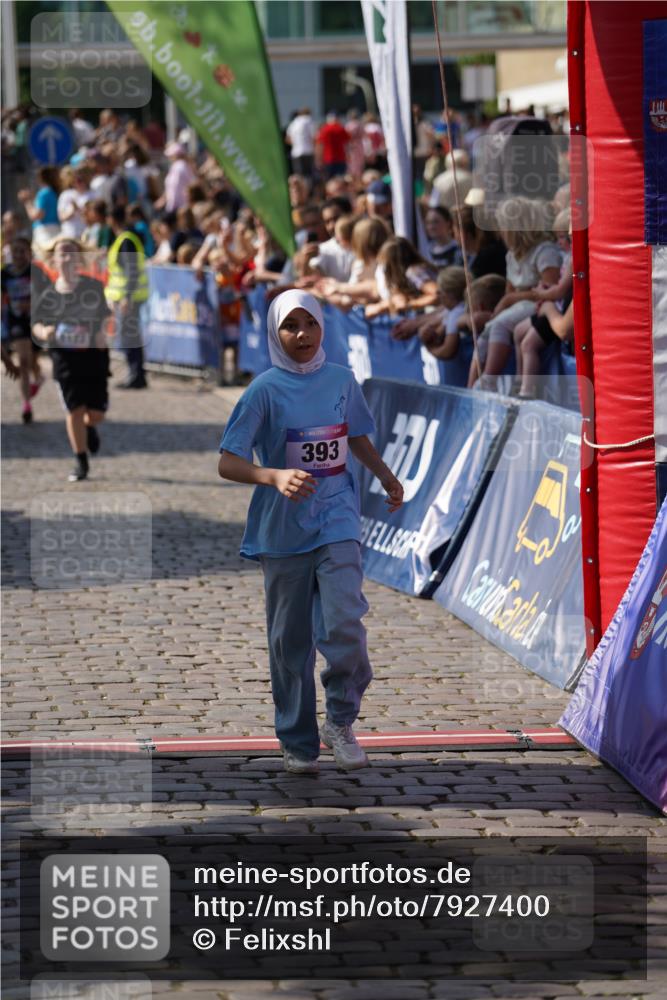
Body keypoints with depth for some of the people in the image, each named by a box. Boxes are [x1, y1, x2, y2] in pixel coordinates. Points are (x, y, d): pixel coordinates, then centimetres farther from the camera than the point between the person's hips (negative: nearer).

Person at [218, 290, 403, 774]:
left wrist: (387, 477, 27)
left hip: (337, 521, 1)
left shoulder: (341, 380, 3)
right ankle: (299, 743, 21)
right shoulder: (265, 390, -8)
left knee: (343, 625, -17)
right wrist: (276, 476, -29)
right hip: (283, 529, -1)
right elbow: (228, 463, -14)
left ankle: (341, 721, 4)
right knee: (290, 640, 7)